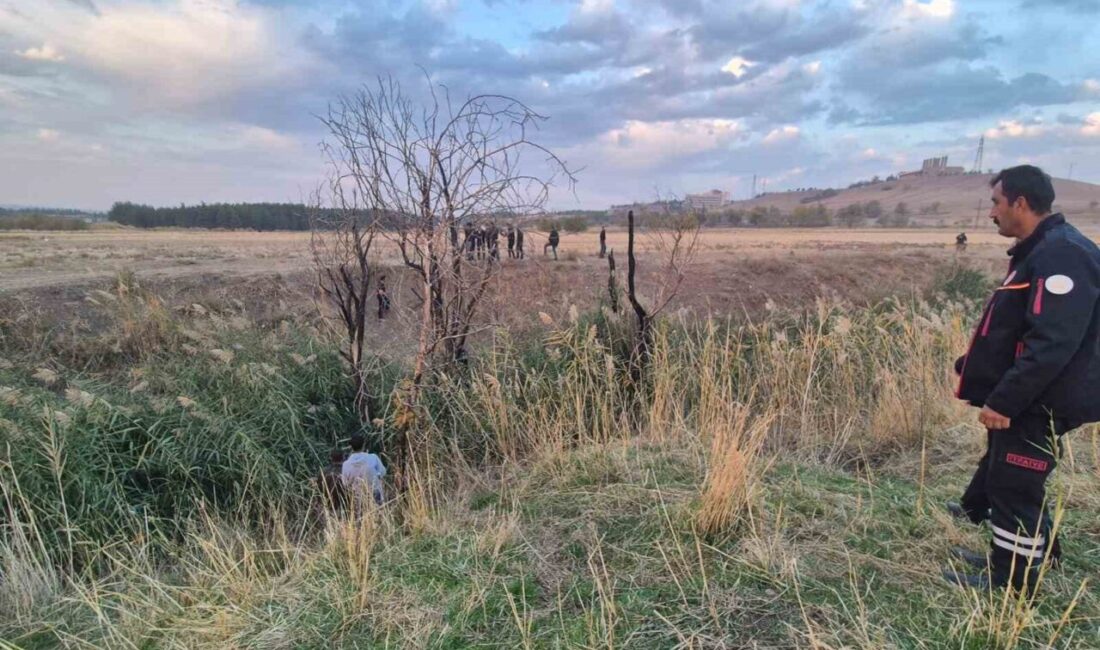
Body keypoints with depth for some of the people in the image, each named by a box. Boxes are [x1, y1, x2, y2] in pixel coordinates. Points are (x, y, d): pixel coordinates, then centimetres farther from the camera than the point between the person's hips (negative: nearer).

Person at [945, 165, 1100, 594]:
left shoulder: (1061, 255, -21)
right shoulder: (1041, 251, 12)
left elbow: (1053, 343, -29)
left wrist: (1003, 400, -28)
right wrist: (971, 367, 21)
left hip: (1039, 403, -10)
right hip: (1028, 398, 10)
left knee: (1013, 486, 1)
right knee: (1003, 474, 20)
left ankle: (1011, 581, 17)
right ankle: (1023, 555, 37)